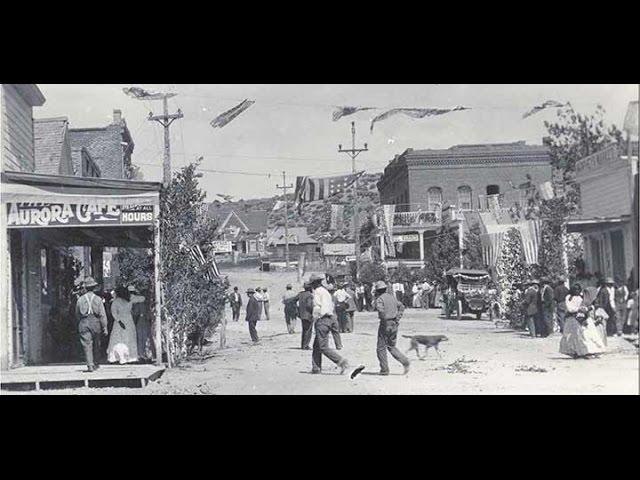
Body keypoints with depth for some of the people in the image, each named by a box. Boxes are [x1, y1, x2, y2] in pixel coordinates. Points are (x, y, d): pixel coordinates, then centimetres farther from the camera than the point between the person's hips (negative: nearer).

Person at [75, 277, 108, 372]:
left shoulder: (80, 299, 3)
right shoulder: (98, 299, -2)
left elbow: (77, 315, 12)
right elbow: (103, 315, -5)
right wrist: (105, 328, -3)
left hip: (83, 324, 0)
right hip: (95, 323, 0)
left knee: (87, 345, -3)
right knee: (96, 345, 14)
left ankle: (90, 365, -14)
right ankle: (95, 364, 24)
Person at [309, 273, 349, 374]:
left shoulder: (317, 292, -9)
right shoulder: (326, 291, 19)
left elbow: (317, 307, -17)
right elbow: (332, 307, 20)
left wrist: (315, 319, -9)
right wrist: (334, 322, 21)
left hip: (322, 320, -10)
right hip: (329, 319, 10)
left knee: (323, 347, -10)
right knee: (316, 345, 16)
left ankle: (342, 362, -16)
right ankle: (316, 368, 17)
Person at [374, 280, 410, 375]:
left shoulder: (379, 299, -11)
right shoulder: (392, 297, 13)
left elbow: (381, 311, -27)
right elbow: (401, 306, 16)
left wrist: (386, 323, -20)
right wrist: (397, 318, 10)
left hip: (386, 325, -7)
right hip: (394, 324, 7)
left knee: (381, 348, 5)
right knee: (391, 346, 19)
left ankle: (384, 370, 7)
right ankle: (404, 361, 1)